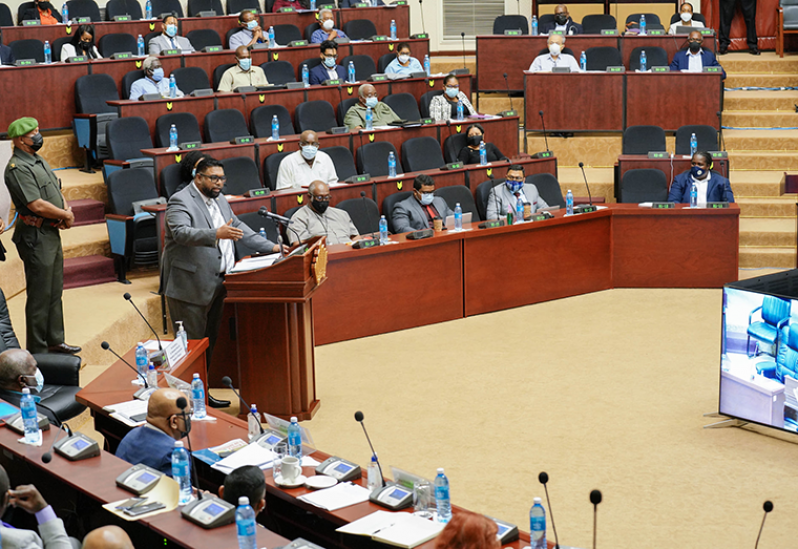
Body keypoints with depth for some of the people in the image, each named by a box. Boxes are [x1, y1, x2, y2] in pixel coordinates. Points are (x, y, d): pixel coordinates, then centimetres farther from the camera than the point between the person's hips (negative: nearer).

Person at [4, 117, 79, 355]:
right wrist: (65, 215, -11)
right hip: (36, 235, -10)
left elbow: (56, 190, 20)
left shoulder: (39, 161, 14)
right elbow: (37, 205, -24)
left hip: (52, 232, 10)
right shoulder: (18, 169, -18)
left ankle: (55, 341, 28)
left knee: (55, 291, 17)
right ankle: (37, 351, 6)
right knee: (40, 294, -3)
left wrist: (66, 210, -1)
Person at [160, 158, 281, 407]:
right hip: (190, 286, -9)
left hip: (216, 283, 9)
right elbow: (182, 233, -28)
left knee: (209, 342, 14)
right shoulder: (180, 202, -13)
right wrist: (216, 234, -41)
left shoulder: (219, 199, 15)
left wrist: (271, 247, 15)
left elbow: (238, 227, 22)